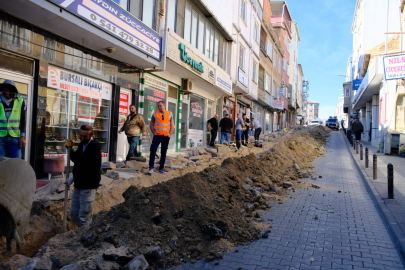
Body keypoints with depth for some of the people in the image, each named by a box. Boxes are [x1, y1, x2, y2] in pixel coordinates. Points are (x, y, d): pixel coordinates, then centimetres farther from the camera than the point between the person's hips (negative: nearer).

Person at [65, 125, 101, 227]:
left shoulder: (94, 147, -17)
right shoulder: (82, 144, 10)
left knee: (84, 216, -1)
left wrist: (74, 178, -18)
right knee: (74, 213, 16)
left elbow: (92, 169, -23)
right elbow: (76, 160, 17)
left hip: (88, 185, -9)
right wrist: (70, 149, 0)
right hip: (79, 184, 9)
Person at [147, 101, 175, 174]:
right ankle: (151, 167, -8)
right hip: (157, 136, -1)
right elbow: (151, 124, 9)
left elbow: (172, 125, 11)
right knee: (153, 150, -13)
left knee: (163, 153, 6)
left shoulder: (170, 114, 11)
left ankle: (161, 168, 13)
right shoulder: (155, 114, 7)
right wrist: (154, 133, -4)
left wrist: (170, 133, -1)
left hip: (166, 136, 1)